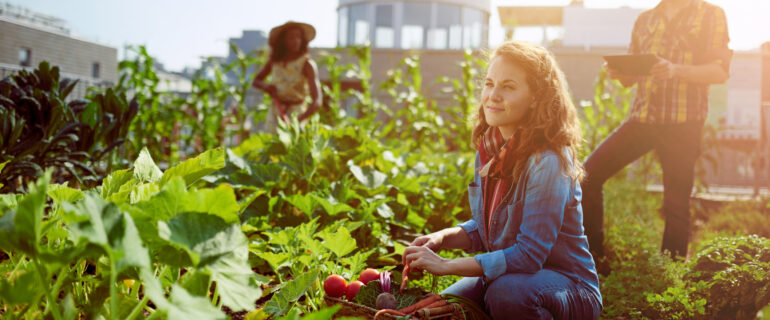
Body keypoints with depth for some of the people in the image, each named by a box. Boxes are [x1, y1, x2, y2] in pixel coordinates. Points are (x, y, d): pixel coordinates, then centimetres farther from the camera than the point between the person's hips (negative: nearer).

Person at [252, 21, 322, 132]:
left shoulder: (307, 64, -13)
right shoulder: (274, 60, 2)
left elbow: (317, 101, -22)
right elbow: (256, 81, 15)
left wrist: (299, 119, -37)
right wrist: (266, 86, -10)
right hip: (275, 114, 5)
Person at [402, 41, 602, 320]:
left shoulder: (547, 162, -24)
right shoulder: (489, 149, 1)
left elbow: (528, 255, -25)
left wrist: (446, 265, -24)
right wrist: (443, 237, -7)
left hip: (569, 286, -6)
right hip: (506, 273, 6)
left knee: (507, 293, -35)